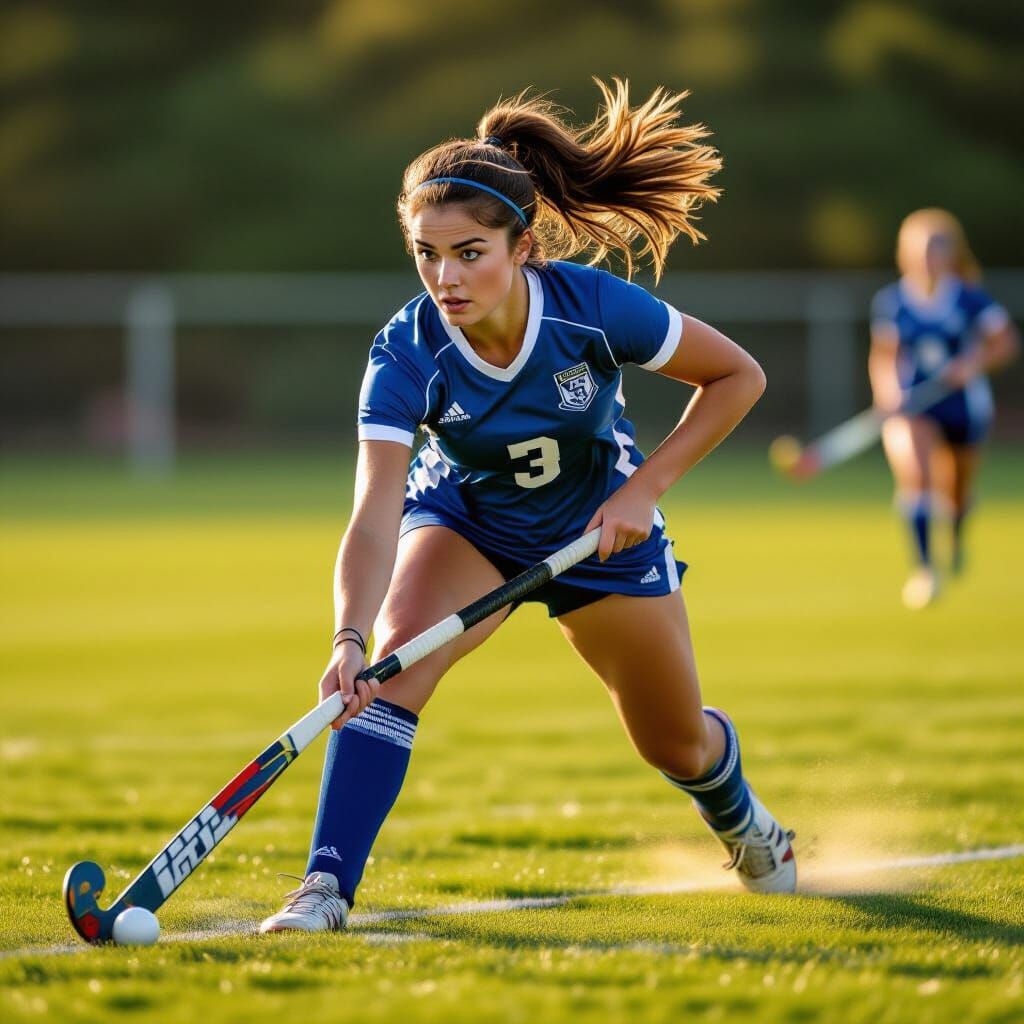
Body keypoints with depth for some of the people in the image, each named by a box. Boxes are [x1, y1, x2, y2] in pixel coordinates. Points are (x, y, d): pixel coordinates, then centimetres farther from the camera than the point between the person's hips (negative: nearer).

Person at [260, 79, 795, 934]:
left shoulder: (594, 307, -32)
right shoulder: (406, 357, -33)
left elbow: (738, 376, -17)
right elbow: (373, 521, -43)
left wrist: (645, 487, -24)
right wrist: (350, 638, -60)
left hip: (601, 523, 1)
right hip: (465, 520, -1)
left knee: (677, 745, 15)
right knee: (398, 655, -32)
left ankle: (742, 820, 52)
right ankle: (327, 887, -29)